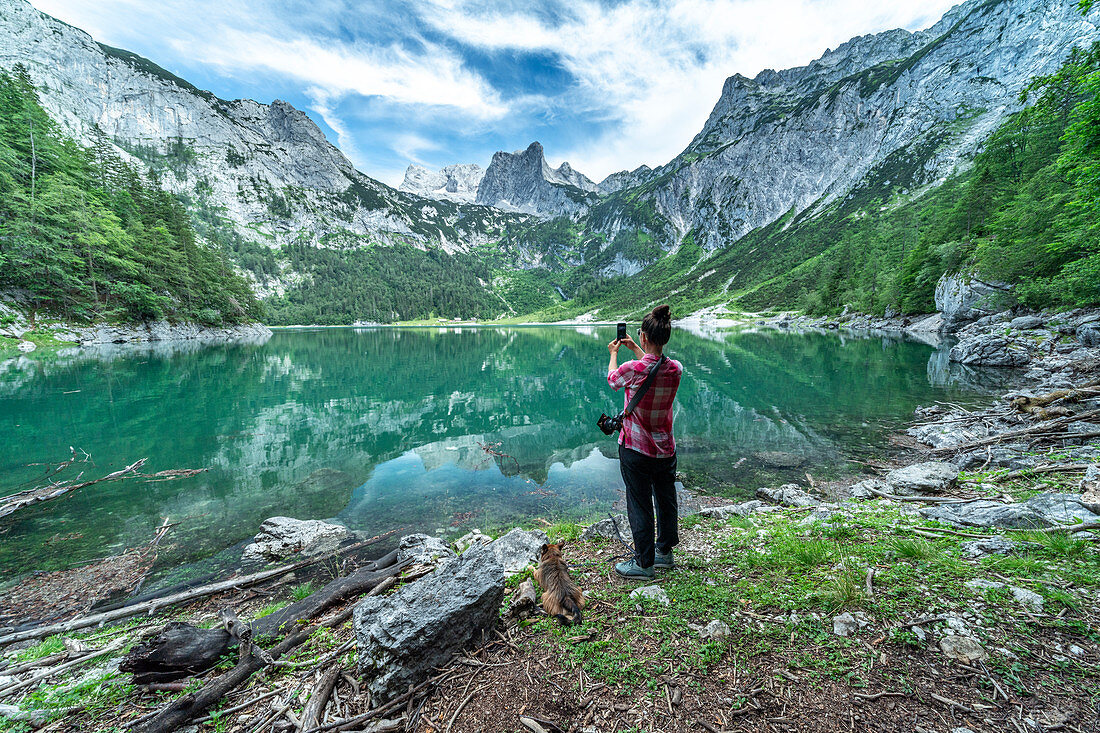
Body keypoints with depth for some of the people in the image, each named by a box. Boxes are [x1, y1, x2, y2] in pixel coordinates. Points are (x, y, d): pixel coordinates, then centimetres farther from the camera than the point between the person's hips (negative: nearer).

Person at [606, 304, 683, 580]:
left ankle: (644, 563, 22)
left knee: (640, 505, 8)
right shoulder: (676, 369, -7)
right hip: (665, 449, 5)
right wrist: (634, 349, 25)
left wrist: (613, 354, 19)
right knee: (666, 501, 19)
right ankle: (664, 551, 39)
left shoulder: (632, 369, -22)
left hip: (635, 450, -5)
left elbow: (612, 379, 2)